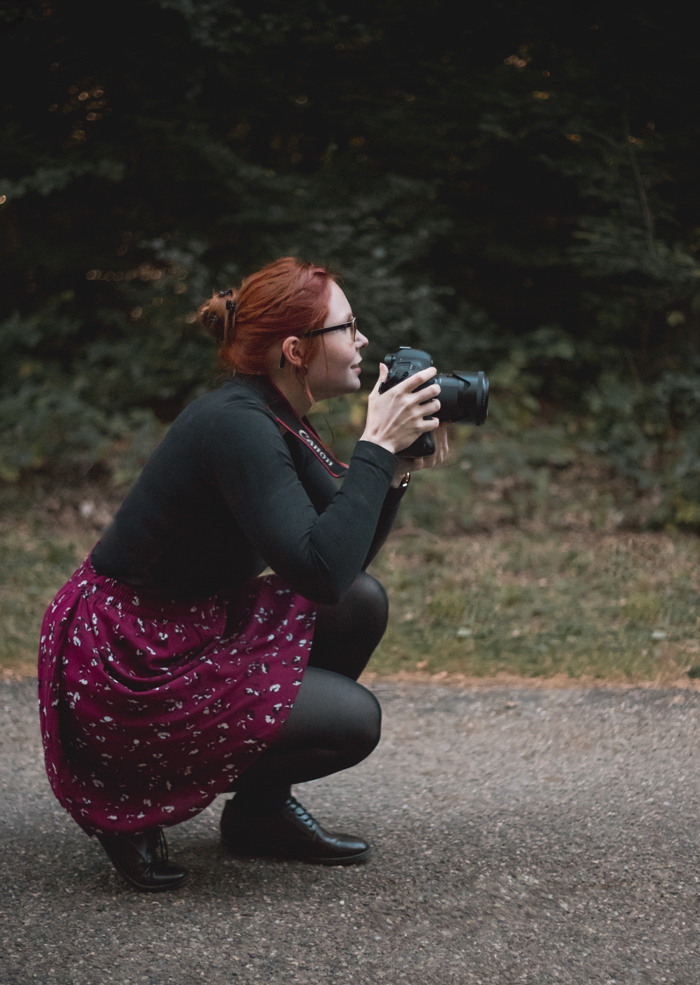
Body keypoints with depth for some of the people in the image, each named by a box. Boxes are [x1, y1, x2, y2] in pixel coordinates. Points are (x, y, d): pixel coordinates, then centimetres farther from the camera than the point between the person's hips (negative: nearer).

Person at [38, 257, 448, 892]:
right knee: (353, 720, -13)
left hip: (187, 631, 10)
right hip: (121, 668, -10)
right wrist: (376, 446, -26)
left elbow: (347, 557, 9)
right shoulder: (236, 427, -25)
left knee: (362, 604, 2)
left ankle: (263, 809, 14)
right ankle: (131, 803, 1)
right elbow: (321, 571, -34)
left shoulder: (274, 421, 5)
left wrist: (398, 464, -5)